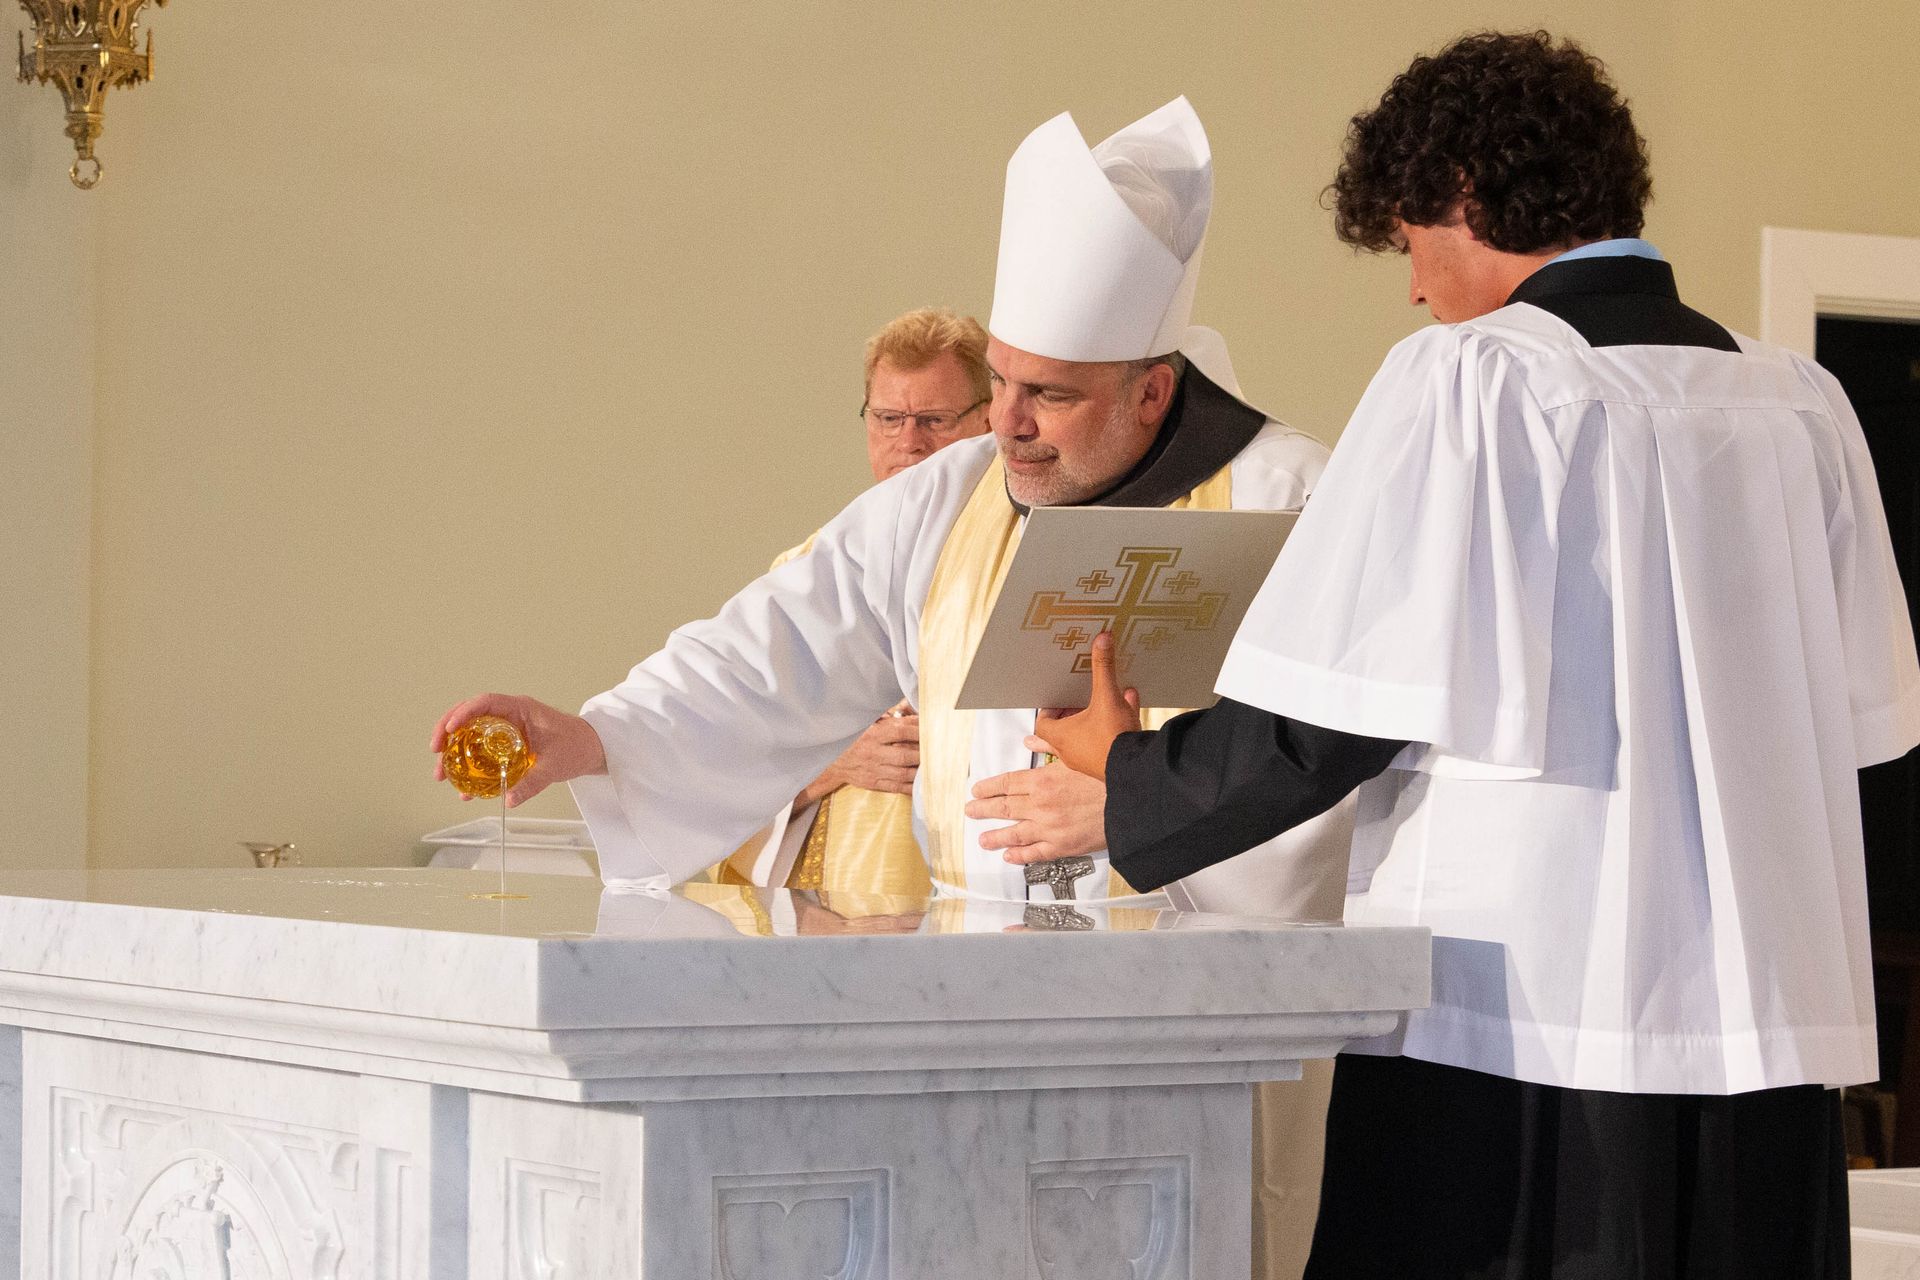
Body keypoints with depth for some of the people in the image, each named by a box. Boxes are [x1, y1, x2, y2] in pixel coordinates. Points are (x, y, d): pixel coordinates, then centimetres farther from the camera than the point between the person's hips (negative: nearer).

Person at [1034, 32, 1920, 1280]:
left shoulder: (1469, 384, -8)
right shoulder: (1801, 405, 7)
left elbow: (1330, 721, -8)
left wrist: (1132, 774, 9)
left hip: (1517, 1036, -5)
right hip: (1771, 1033, 5)